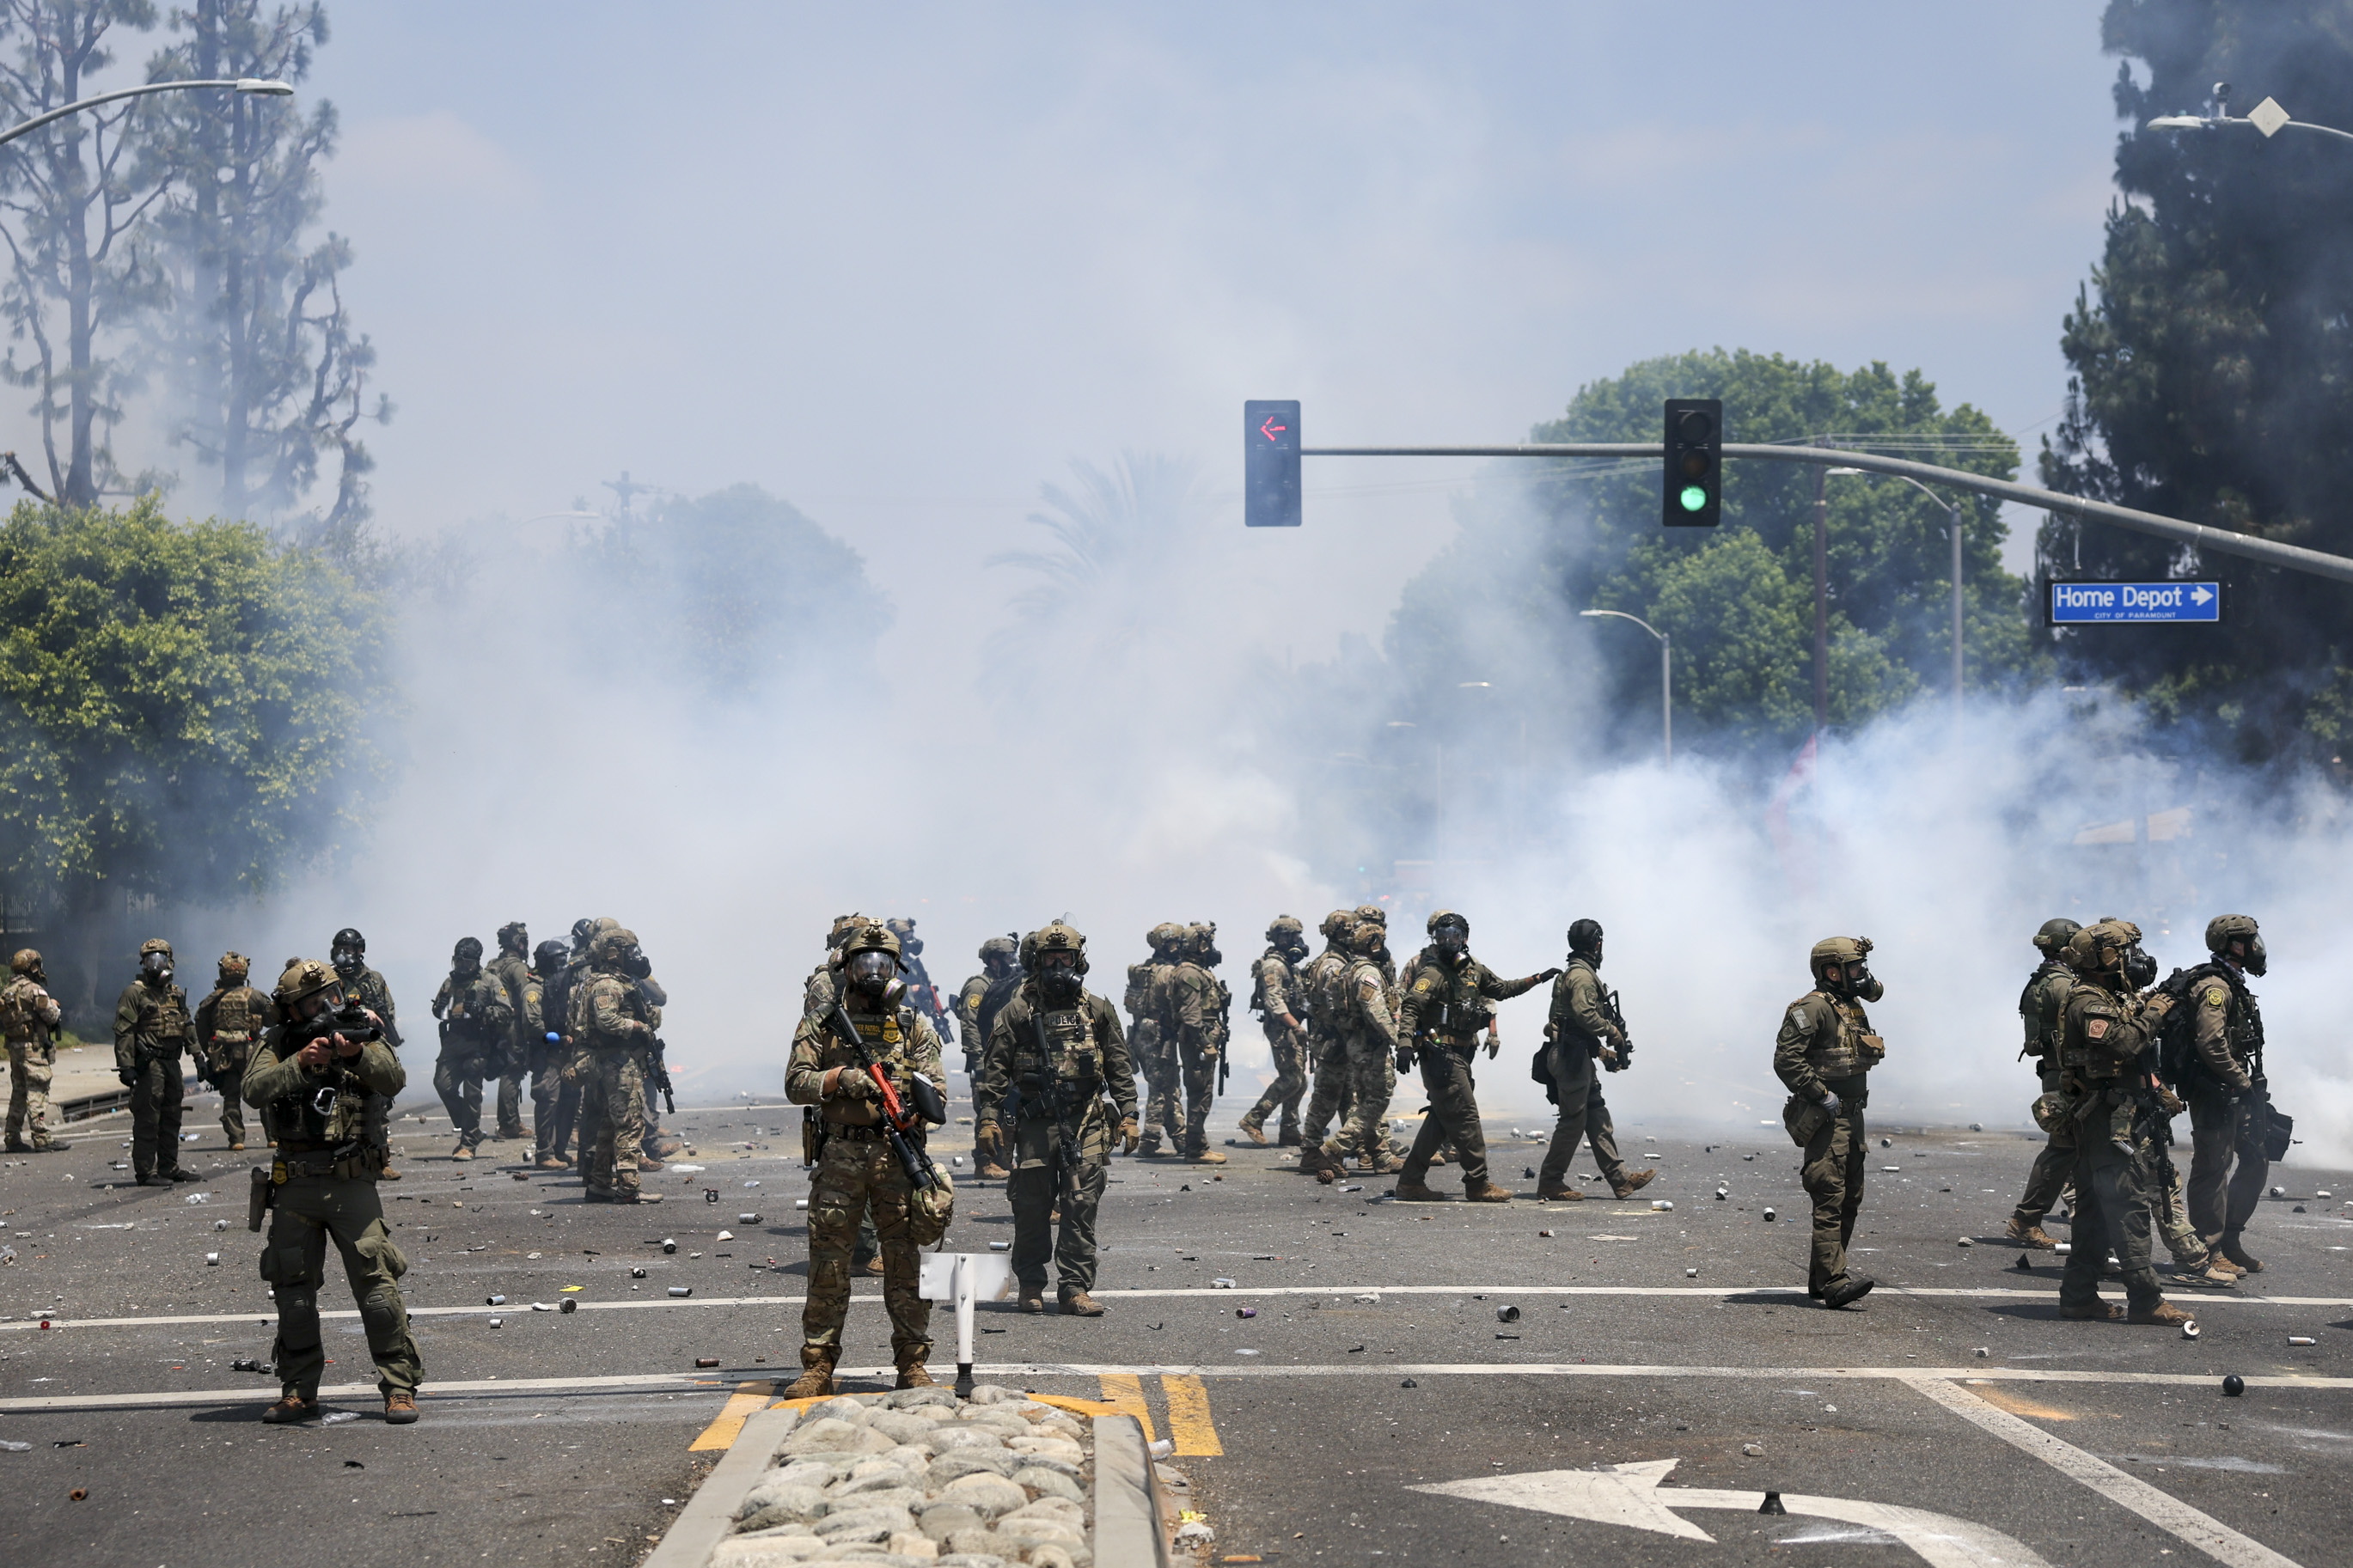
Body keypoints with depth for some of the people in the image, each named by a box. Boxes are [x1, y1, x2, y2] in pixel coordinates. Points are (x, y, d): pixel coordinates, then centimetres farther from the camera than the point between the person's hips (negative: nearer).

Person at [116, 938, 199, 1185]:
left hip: (172, 1063, 7)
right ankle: (145, 1172, -3)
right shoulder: (135, 992, -5)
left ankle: (169, 1167, 22)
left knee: (171, 1118, 13)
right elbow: (124, 1032, -11)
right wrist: (126, 1066, -18)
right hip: (149, 1065, -7)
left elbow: (188, 1027, 23)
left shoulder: (176, 993, 16)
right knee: (147, 1120, -6)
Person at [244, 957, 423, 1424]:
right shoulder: (277, 1044, 5)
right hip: (294, 1187, 2)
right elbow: (254, 1091, -12)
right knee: (293, 1289, 8)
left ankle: (400, 1386, -4)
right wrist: (300, 1063, -24)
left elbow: (393, 1080, -12)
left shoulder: (360, 1033, 4)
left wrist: (356, 1055, -28)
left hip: (351, 1181, -2)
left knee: (377, 1282, -9)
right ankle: (299, 1391, 20)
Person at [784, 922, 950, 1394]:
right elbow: (796, 1083, 0)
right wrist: (841, 1078, -16)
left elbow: (935, 1090, 5)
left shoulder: (915, 1026, 10)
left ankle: (912, 1364, 8)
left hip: (899, 1155, 0)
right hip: (839, 1156, 0)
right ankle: (817, 1367, 7)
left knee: (906, 1265, 1)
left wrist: (909, 1107, -16)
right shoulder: (820, 1024, 9)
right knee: (828, 1265, 1)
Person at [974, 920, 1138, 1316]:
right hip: (1035, 1123, -1)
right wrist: (989, 1118, -5)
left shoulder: (1098, 1011, 10)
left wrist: (1128, 1116, 6)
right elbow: (995, 1067, 2)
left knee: (1082, 1207, -3)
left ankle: (1075, 1287, 1)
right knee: (1032, 1208, 3)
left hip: (1086, 1124, 1)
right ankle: (1031, 1284, 16)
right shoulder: (1018, 1011, 4)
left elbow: (1119, 1068, 12)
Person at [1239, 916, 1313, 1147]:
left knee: (1298, 1081, 9)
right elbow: (1274, 1002, -21)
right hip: (1280, 1028, -10)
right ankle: (1254, 1119, -9)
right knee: (1290, 1078, -14)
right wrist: (1296, 1026, -26)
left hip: (1292, 1027, 10)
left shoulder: (1289, 964, 19)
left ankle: (1289, 1132, 12)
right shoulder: (1273, 964, -13)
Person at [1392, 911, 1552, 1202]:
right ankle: (1478, 1184, -2)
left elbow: (1503, 989, 27)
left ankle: (1411, 1181, 13)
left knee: (1441, 1119, 10)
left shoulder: (1473, 970, 14)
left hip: (1459, 1056, 9)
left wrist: (1538, 979, 23)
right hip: (1440, 1055, -9)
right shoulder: (1432, 973, -11)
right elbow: (1410, 1007, -21)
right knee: (1465, 1117, -8)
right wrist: (1405, 1043, -34)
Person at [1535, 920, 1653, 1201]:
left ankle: (1619, 1178, 10)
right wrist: (1614, 1032, -10)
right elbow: (1585, 1014, -24)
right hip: (1571, 1056, -11)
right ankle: (1550, 1182, -3)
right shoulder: (1582, 975, -12)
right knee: (1573, 1120, -7)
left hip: (1577, 1057, 11)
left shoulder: (1573, 973, 21)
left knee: (1597, 1117, 9)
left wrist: (1602, 1050, 20)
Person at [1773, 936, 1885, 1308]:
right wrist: (1821, 1095, -20)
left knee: (1850, 1201, 12)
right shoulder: (1814, 1008, -13)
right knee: (1830, 1200, -14)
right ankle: (1834, 1282, -19)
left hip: (1852, 1117, 10)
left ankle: (1821, 1277, 19)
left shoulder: (1854, 1008, 16)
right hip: (1825, 1120, -10)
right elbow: (1786, 1059, -21)